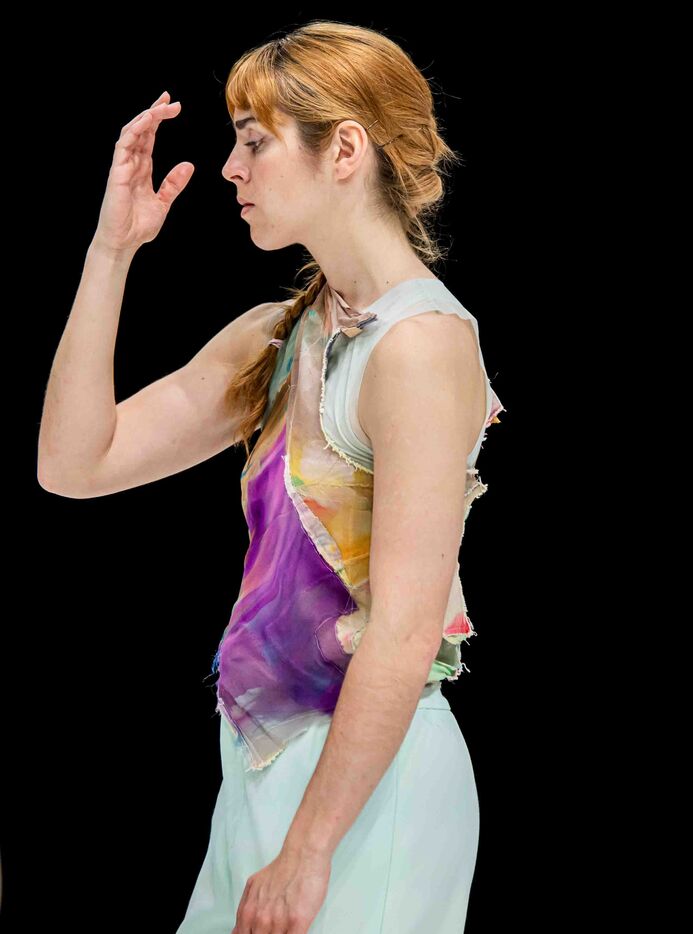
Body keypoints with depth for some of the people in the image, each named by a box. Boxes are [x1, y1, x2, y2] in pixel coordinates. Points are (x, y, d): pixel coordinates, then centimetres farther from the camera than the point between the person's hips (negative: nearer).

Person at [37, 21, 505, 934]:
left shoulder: (421, 343, -16)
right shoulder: (275, 337, 8)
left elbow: (405, 635, -21)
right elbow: (76, 464, 6)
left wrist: (306, 852, -19)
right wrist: (110, 252, 1)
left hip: (368, 784, -7)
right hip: (263, 758, 8)